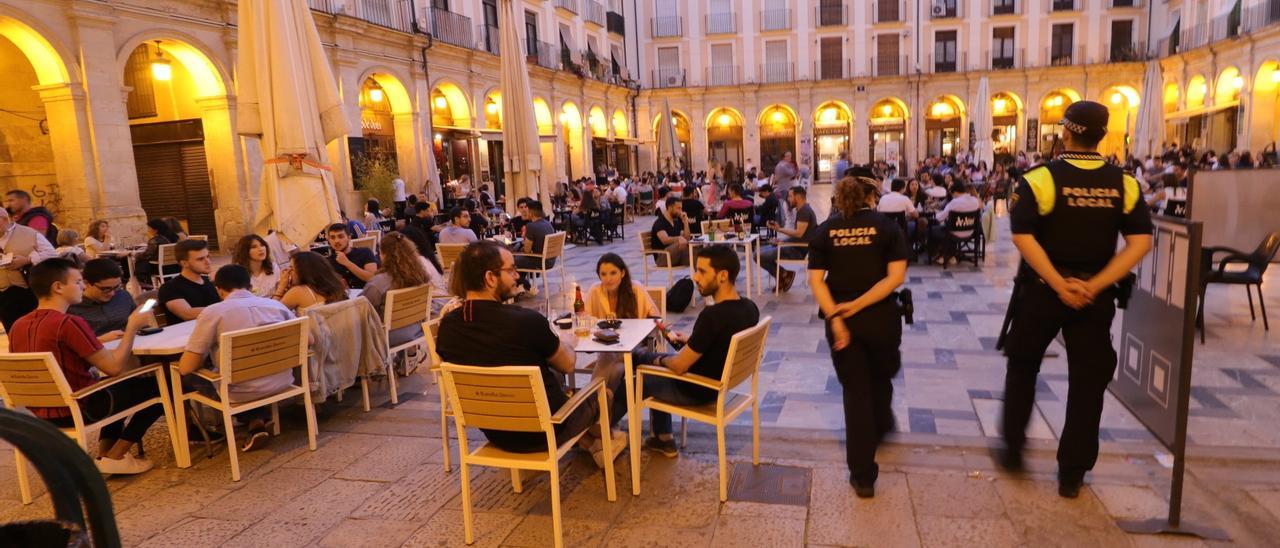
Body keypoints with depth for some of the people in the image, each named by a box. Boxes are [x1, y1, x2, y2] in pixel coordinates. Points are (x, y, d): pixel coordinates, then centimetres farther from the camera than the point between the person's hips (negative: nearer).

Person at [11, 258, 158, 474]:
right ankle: (114, 457, 5)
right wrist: (132, 327, -10)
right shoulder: (69, 323, -24)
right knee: (158, 387, 2)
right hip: (78, 410, -9)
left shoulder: (18, 326, 2)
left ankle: (104, 452, 21)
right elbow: (114, 368, -21)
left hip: (41, 413, 9)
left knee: (119, 386, 31)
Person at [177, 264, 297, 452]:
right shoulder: (276, 305, 1)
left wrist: (205, 355, 10)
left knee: (192, 374, 22)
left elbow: (185, 367, -11)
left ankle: (254, 419, 18)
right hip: (282, 383, 5)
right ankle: (261, 417, 18)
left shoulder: (213, 312, -10)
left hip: (242, 392, -5)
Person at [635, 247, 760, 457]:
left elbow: (679, 366, -23)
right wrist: (690, 341, 9)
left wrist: (660, 360, -3)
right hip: (721, 379, 8)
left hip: (696, 392, -8)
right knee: (645, 356, 25)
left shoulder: (712, 316, -33)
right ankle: (662, 439, 30)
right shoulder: (749, 307, -8)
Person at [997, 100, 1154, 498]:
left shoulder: (1041, 178, -10)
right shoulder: (1124, 183, 0)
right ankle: (1072, 474, 17)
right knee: (1087, 381, 11)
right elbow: (1141, 242, -7)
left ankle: (1013, 450, 24)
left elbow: (1023, 236, -19)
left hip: (1042, 289, -2)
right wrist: (1094, 285, -10)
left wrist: (1058, 284, -15)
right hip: (1094, 294, 2)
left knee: (1022, 367, 17)